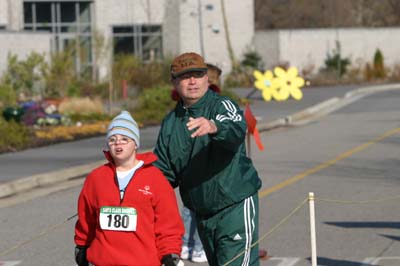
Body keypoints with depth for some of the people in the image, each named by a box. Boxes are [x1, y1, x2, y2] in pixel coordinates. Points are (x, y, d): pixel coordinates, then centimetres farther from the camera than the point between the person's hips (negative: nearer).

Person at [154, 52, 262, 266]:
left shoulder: (222, 106, -10)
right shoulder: (171, 122, 10)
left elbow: (236, 131, -33)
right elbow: (163, 170, 14)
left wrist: (214, 127, -55)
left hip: (235, 207, -7)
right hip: (202, 213, 7)